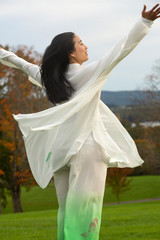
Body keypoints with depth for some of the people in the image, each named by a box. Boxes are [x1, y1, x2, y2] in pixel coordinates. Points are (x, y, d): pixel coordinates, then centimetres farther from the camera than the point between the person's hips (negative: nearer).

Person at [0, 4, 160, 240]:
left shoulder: (50, 77, 8)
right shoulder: (85, 74, -8)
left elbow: (28, 67, 27)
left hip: (61, 150, 7)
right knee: (85, 211, -9)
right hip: (87, 147, -7)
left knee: (67, 210, 10)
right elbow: (119, 50, -11)